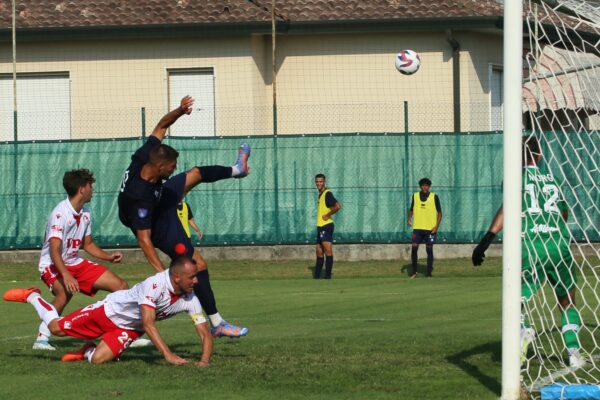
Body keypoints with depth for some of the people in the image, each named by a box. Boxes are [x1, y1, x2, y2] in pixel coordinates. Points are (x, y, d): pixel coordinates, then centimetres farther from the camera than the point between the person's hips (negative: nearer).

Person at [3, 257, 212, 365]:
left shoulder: (189, 300, -19)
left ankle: (87, 351, 22)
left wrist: (204, 361, -36)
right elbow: (148, 323, -42)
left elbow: (205, 333, -16)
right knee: (56, 328, 4)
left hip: (130, 329, 4)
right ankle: (32, 296, 33)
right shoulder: (155, 285, -37)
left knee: (98, 359, -16)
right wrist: (168, 355, -50)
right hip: (112, 310, -4)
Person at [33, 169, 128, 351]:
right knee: (65, 292, -40)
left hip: (76, 263, 8)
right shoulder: (60, 214, -21)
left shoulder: (85, 214, 6)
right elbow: (54, 251, -29)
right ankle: (42, 338, -31)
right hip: (53, 266, -8)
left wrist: (109, 257, 4)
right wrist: (66, 276, -43)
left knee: (121, 286, 3)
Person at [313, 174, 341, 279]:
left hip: (326, 226, -10)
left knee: (328, 250, -10)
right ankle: (316, 276, 19)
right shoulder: (320, 195, 17)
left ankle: (328, 276, -12)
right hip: (320, 226, 10)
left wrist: (327, 215, -16)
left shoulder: (327, 194, -12)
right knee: (319, 252, 13)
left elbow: (337, 206, -24)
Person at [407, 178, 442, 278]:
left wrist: (437, 226, -8)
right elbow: (411, 209, 18)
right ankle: (414, 271, 4)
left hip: (430, 228, -1)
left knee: (429, 250, 2)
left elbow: (439, 212, 3)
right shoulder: (415, 196, 5)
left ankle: (429, 273, 9)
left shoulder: (434, 197, -1)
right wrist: (409, 218, -2)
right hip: (417, 227, 2)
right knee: (414, 247, -8)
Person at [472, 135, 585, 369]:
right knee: (568, 303, 21)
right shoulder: (552, 180, 19)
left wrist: (487, 239, -18)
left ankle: (522, 329, -30)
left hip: (531, 248, -3)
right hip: (560, 245, 3)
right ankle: (574, 351, 5)